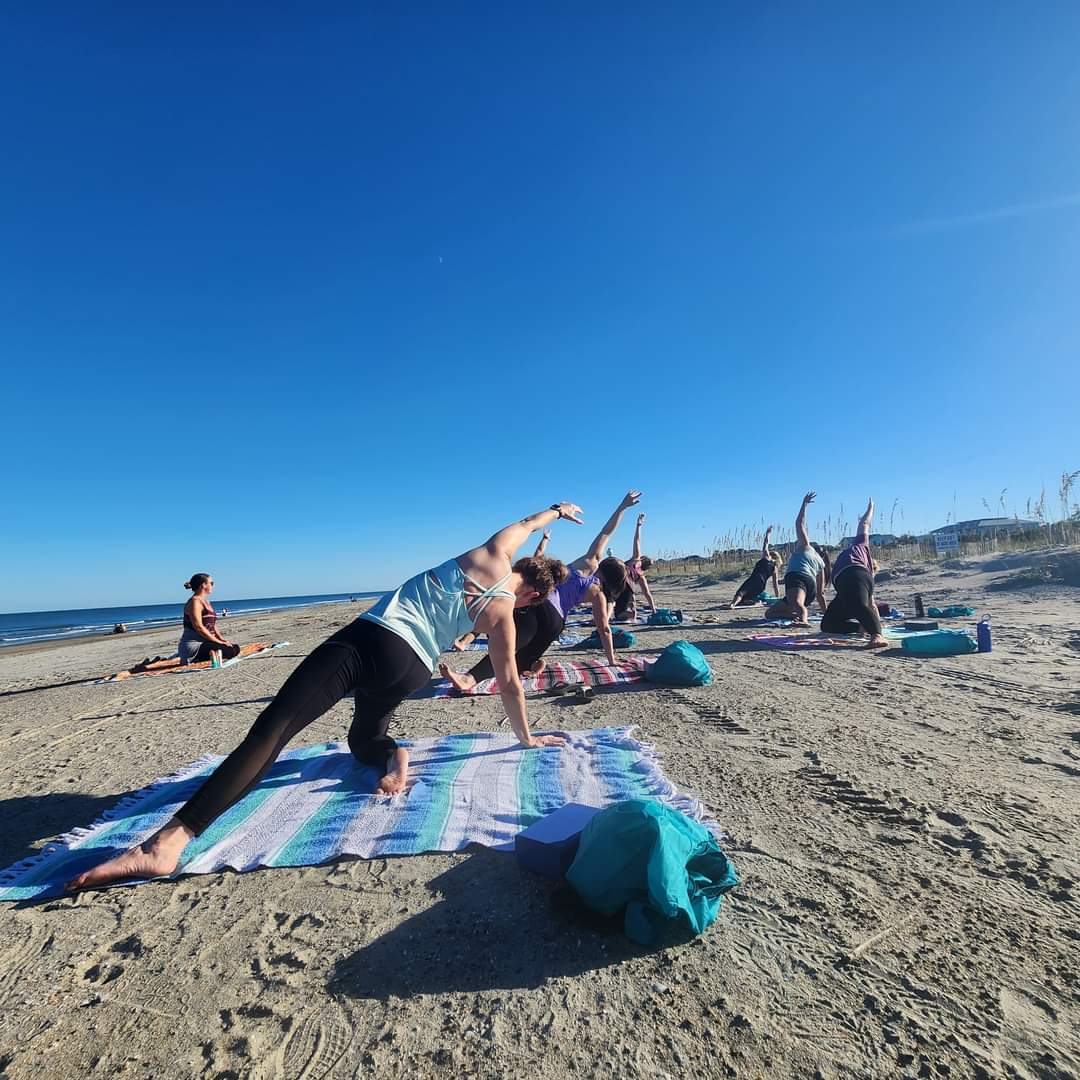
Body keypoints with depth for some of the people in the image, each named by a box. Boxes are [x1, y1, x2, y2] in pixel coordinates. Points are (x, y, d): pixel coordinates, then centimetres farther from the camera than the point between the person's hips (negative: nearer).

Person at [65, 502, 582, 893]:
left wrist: (552, 512, 53)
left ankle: (167, 841, -19)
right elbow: (510, 682, 16)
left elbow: (521, 525, 33)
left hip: (366, 635, -1)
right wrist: (527, 739, 30)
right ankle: (390, 755, -2)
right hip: (408, 667, 1)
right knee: (364, 739, 32)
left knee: (271, 728, -9)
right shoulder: (504, 613, 11)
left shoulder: (493, 553, 12)